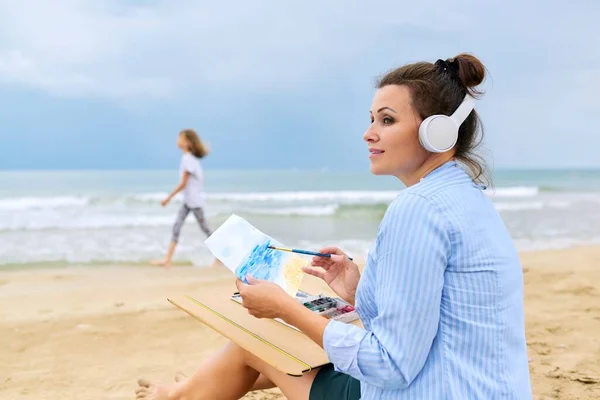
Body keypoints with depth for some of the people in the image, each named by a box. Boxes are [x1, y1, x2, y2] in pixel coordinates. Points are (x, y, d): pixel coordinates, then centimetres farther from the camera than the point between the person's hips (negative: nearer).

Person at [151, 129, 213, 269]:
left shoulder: (187, 159, -19)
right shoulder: (190, 158, 7)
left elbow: (183, 184, -20)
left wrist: (169, 198, -16)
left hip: (194, 199, -9)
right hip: (188, 199, 9)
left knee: (204, 228, 2)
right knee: (177, 226, 3)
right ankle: (167, 260, 1)